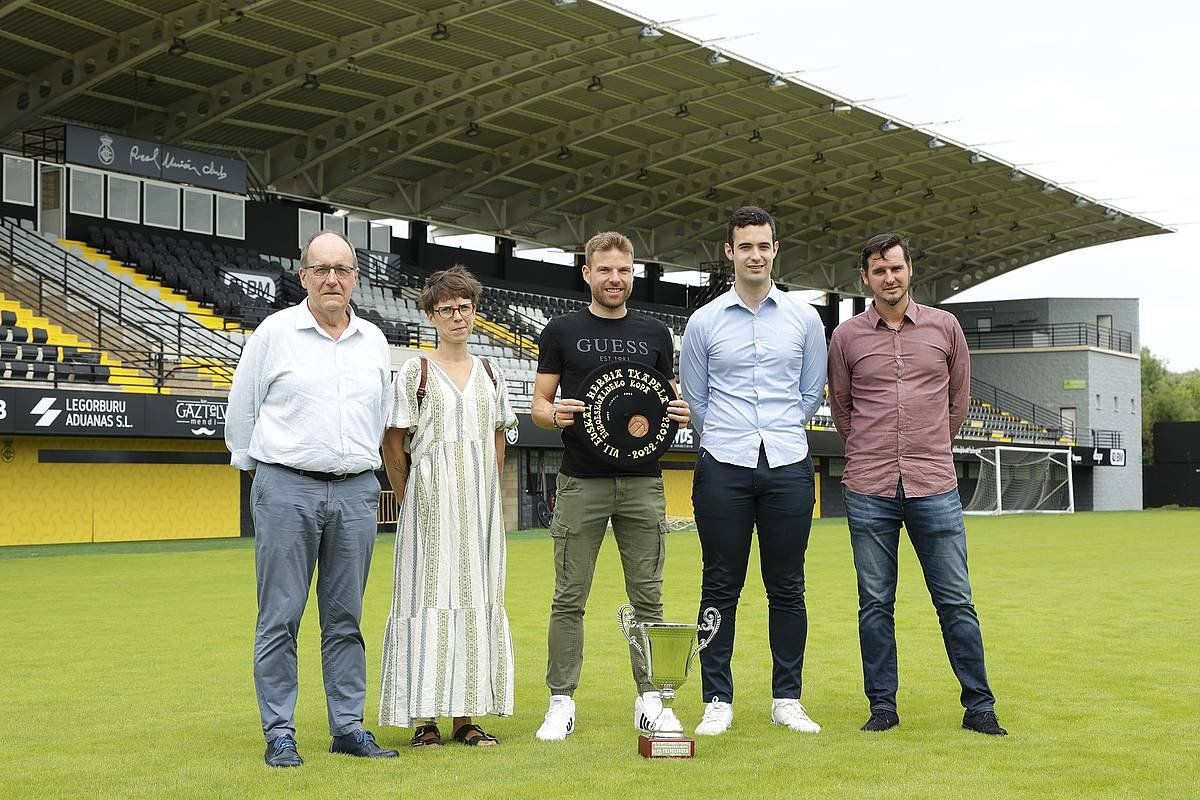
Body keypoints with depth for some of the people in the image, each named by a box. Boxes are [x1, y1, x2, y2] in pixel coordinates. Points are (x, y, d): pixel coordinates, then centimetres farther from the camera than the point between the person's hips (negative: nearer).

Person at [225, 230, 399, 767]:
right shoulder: (275, 332, 0)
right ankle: (279, 734, 3)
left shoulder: (374, 341, 11)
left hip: (355, 491, 4)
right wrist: (254, 466, 11)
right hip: (287, 490, -3)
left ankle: (349, 728, 13)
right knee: (280, 617, -2)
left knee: (345, 618, 7)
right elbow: (241, 410, 7)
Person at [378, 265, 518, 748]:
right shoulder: (415, 372, -1)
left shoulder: (488, 374, 12)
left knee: (476, 599, 4)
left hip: (480, 504, 5)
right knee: (428, 597, -5)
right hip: (430, 506, -4)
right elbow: (394, 442, -2)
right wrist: (411, 501, -1)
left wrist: (486, 495, 10)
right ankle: (424, 717, 0)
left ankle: (465, 716, 10)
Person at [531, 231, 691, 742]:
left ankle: (650, 700, 11)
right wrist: (555, 415, -17)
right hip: (582, 483, -2)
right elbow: (539, 404, 5)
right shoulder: (561, 331, 6)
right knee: (569, 597, 0)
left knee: (647, 597, 4)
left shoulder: (655, 334, 12)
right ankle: (562, 702, 7)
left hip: (642, 481, 2)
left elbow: (669, 400, 16)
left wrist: (679, 413, -7)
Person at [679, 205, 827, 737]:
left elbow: (811, 393, 15)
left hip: (788, 467, 1)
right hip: (724, 469, -1)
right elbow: (695, 399, 12)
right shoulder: (704, 322, 5)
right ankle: (717, 702, 7)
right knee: (721, 588, 1)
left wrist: (776, 435, 13)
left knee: (787, 588, 5)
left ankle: (787, 699, 13)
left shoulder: (804, 319, 8)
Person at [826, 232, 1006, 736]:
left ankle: (979, 707, 9)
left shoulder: (944, 327, 7)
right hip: (869, 492, 0)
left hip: (935, 487, 0)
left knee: (956, 600, 2)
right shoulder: (846, 337, 5)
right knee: (875, 604, 4)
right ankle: (882, 707, 13)